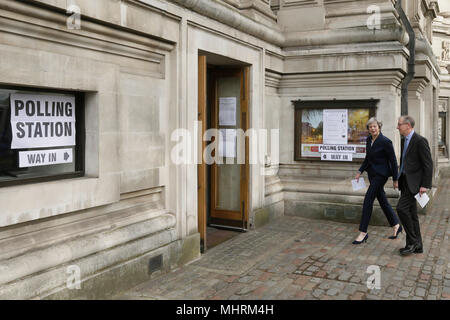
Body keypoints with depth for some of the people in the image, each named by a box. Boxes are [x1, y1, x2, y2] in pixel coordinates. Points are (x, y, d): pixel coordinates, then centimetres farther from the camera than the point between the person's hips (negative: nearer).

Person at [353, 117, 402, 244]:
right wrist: (360, 171, 10)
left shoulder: (385, 142, -16)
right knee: (382, 200, 14)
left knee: (368, 200, -11)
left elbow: (393, 161, -11)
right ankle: (396, 225, 31)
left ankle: (363, 233, -5)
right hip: (372, 173, 8)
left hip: (381, 174, -8)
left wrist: (395, 179, -9)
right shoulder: (368, 140, 6)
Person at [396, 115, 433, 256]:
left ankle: (412, 242, -3)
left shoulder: (420, 141, -14)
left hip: (413, 182, -9)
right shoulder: (404, 140, 14)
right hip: (405, 181, 9)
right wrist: (399, 179, 21)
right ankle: (417, 246, 18)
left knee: (402, 208, -16)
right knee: (411, 213, 10)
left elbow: (428, 164, -15)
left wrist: (425, 185, -17)